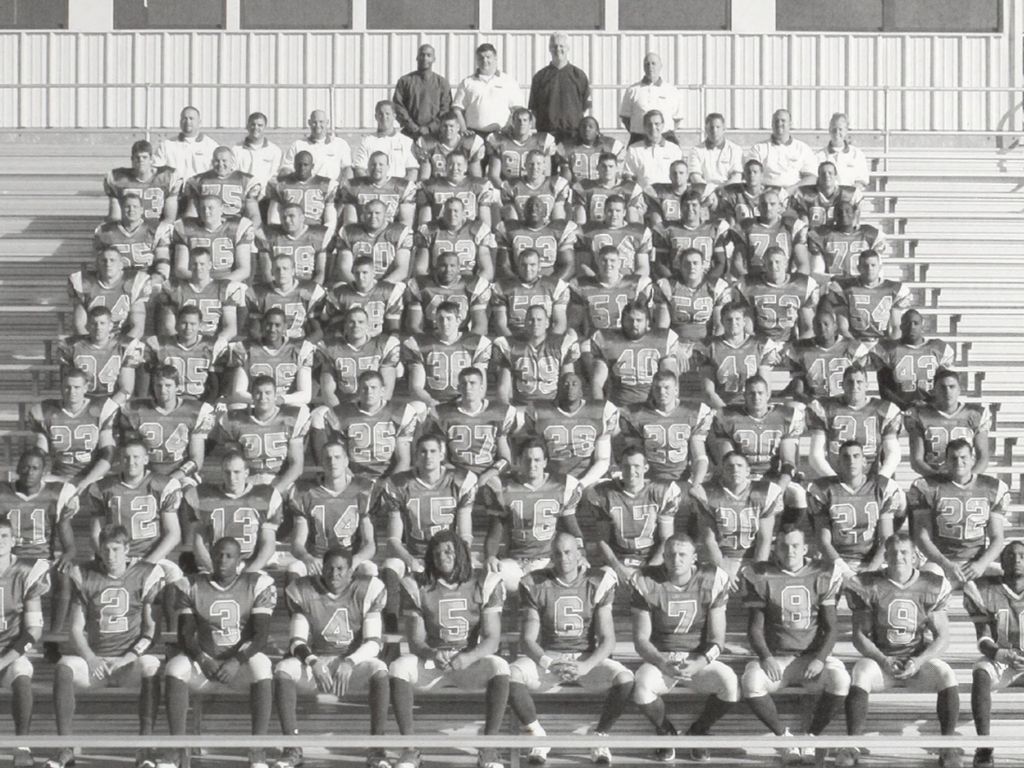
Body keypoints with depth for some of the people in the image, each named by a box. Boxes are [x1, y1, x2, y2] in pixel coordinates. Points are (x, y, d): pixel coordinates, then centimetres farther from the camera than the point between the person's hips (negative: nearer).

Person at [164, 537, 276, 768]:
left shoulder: (258, 584, -3)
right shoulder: (193, 586, 2)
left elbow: (261, 636, -10)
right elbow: (185, 635, -1)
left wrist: (237, 661, -26)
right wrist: (202, 659, -20)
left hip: (241, 660, -1)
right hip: (204, 659, 1)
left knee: (261, 668, -35)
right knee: (175, 669, -30)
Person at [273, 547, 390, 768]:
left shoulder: (367, 590, -7)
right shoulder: (303, 591, -3)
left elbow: (373, 642, -10)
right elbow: (297, 640, -6)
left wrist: (350, 662, -29)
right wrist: (312, 661, -27)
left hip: (355, 661, -1)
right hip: (316, 661, 1)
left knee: (380, 672, -34)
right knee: (283, 670, -29)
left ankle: (377, 750, -30)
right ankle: (292, 748, -26)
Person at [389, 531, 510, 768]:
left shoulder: (485, 584, -4)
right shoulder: (417, 586, -2)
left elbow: (492, 639, -8)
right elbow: (415, 641, -4)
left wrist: (468, 658, -30)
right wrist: (431, 654, -29)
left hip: (471, 661, -1)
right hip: (431, 659, 1)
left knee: (499, 667, -33)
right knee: (399, 667, -31)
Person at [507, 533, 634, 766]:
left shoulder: (598, 584, -5)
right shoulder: (535, 586, -5)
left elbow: (607, 640, -7)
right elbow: (527, 640, -6)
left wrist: (585, 667, -25)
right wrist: (547, 664, -27)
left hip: (587, 658, 0)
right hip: (547, 657, 0)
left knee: (625, 680, -30)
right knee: (510, 676, -31)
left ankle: (598, 738, -6)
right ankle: (537, 736, -10)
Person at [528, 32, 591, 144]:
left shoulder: (579, 75, 8)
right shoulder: (540, 76, 10)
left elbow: (586, 106, 9)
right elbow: (533, 108, 11)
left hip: (573, 133, 0)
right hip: (546, 132, 0)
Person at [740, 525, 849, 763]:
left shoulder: (822, 576, 3)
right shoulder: (761, 577, 1)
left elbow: (832, 627, 2)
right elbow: (755, 627, 3)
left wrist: (820, 659, -14)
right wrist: (766, 657, -16)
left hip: (813, 656, 0)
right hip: (776, 658, 0)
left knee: (840, 679, -32)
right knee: (750, 682, -33)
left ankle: (812, 737, -9)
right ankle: (783, 736, -8)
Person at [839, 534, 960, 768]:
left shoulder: (932, 586, -1)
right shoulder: (868, 586, -3)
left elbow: (942, 637, 0)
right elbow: (860, 636, 0)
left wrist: (919, 661, -17)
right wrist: (882, 660, -18)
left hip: (919, 660, 1)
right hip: (881, 659, -1)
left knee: (947, 676, -29)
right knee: (861, 675, -33)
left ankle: (948, 747, -22)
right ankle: (852, 746, -32)